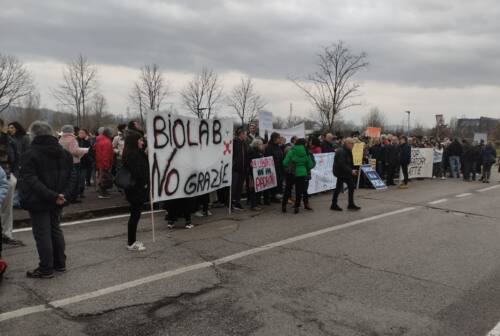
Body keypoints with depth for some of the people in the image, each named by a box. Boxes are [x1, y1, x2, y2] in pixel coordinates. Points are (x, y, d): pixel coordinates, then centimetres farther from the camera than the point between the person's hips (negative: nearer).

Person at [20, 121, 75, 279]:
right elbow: (71, 177, 3)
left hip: (38, 202, -6)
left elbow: (31, 181, -23)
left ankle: (46, 269, 9)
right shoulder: (64, 153, 6)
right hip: (57, 202, 6)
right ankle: (60, 264, 26)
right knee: (55, 230, 19)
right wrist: (64, 194, -8)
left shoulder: (30, 154, -13)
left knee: (42, 234, 2)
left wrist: (52, 196, -25)